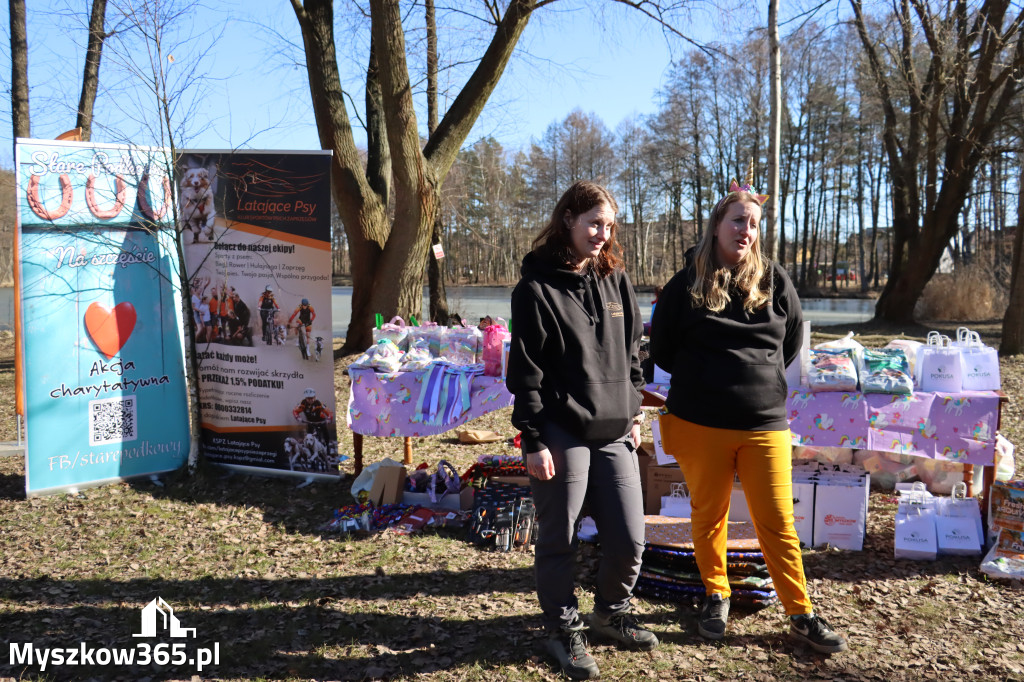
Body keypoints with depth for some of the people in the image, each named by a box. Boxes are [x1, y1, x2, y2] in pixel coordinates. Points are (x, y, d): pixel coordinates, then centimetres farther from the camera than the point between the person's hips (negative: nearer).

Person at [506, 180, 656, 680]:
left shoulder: (616, 280, 11)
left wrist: (634, 411, 14)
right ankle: (563, 630, 27)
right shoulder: (537, 289, -6)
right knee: (559, 540, 7)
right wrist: (533, 440, -11)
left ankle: (611, 614, 33)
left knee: (628, 540, 8)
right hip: (563, 434, -5)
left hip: (615, 433, 5)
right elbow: (525, 372, -8)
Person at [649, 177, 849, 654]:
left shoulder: (773, 280, 3)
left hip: (764, 423, 1)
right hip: (700, 424, 0)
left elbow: (792, 339, 15)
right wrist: (701, 378, 7)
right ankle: (716, 597, 32)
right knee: (709, 516, 13)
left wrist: (762, 378, 11)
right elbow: (661, 349, 7)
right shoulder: (686, 284, -1)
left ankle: (801, 615, 17)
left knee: (778, 522, 4)